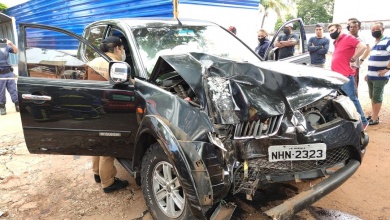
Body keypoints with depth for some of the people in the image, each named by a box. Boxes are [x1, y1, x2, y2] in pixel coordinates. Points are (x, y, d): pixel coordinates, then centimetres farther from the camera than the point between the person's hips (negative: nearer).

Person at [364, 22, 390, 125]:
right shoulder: (375, 44, 16)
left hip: (380, 77, -8)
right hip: (371, 76, 8)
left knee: (377, 97, -2)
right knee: (372, 97, 15)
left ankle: (375, 119, 5)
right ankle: (373, 115, 27)